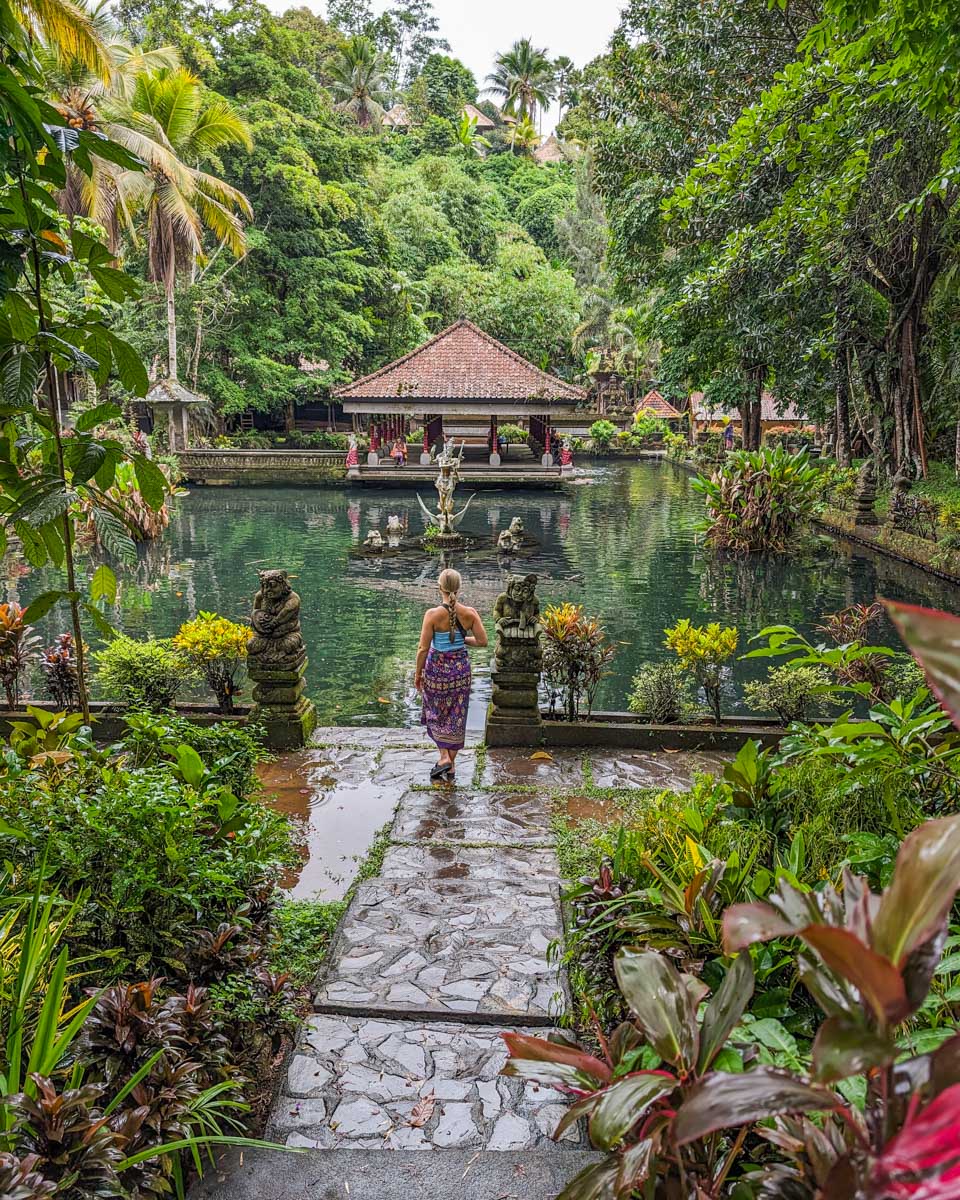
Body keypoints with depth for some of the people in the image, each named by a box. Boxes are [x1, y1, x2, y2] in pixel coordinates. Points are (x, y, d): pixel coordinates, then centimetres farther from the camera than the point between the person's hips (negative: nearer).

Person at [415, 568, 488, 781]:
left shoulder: (433, 614, -17)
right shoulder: (469, 613, -10)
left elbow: (423, 648, -14)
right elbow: (482, 641, -5)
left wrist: (418, 674, -1)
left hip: (437, 668, -2)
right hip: (461, 668, 2)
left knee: (436, 714, 20)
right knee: (456, 716, 14)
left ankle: (444, 756, 8)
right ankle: (451, 766, 22)